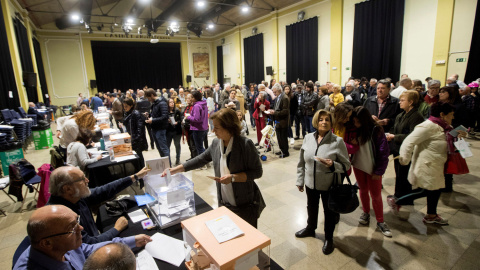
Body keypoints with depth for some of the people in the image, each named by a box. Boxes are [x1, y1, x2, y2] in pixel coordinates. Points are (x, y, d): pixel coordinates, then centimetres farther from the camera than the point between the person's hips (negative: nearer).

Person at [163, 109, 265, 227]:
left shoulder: (245, 144, -19)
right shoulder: (216, 143, -2)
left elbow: (257, 172, -15)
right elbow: (201, 159, 11)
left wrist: (233, 177, -24)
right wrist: (176, 169, 9)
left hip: (246, 205, -5)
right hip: (224, 203, 5)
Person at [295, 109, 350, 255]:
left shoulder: (338, 141, -15)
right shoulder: (308, 138, -5)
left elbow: (346, 165, -11)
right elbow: (301, 162, 3)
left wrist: (333, 165, -31)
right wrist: (300, 180, 7)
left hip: (329, 185, -3)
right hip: (311, 183, 3)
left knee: (329, 212, 16)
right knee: (311, 208, 25)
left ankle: (329, 238, 41)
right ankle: (310, 228, 52)